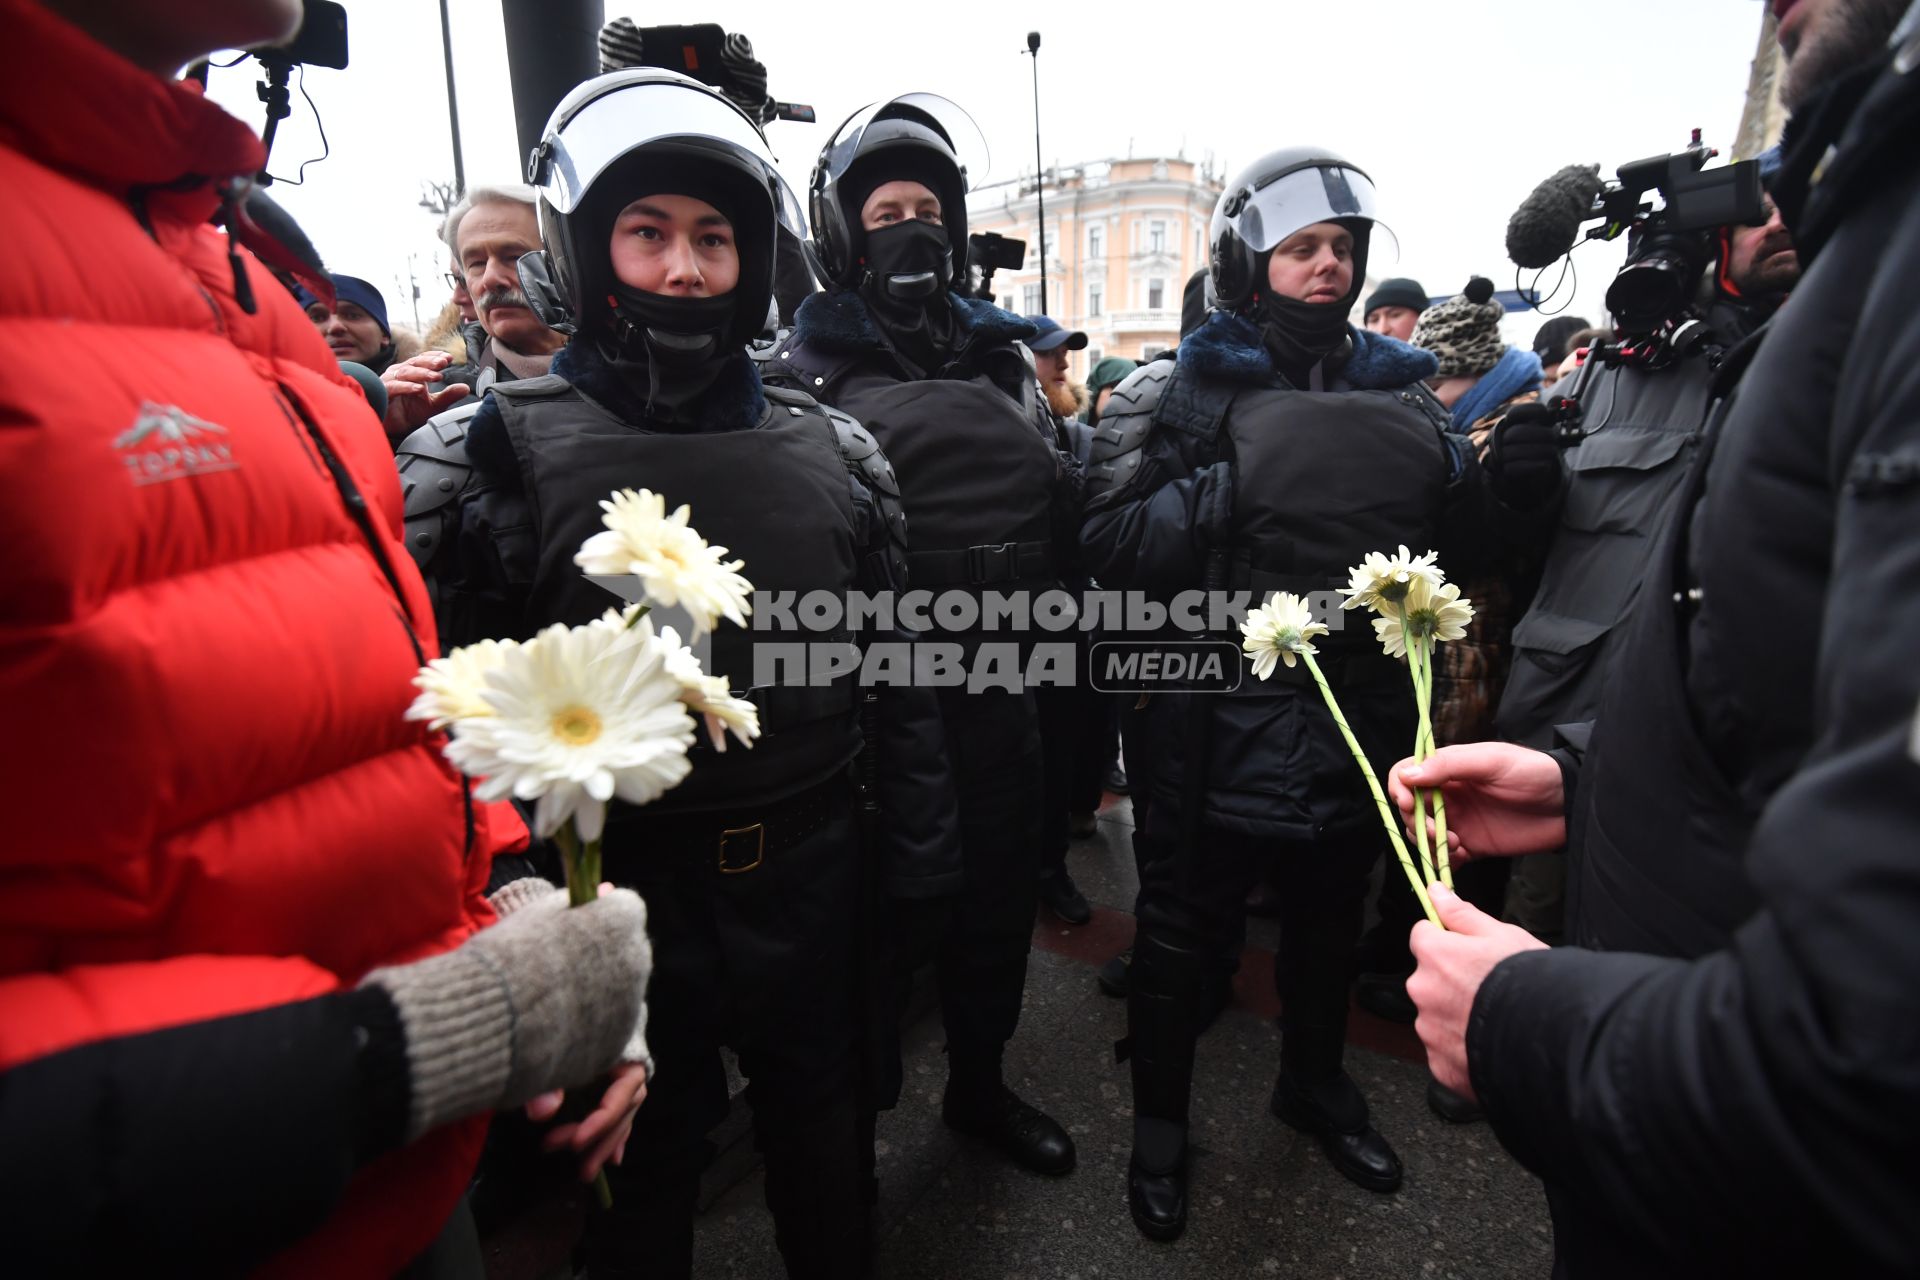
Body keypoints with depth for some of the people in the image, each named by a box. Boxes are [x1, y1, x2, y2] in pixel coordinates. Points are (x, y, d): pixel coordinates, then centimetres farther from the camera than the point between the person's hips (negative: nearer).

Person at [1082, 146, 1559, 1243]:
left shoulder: (1399, 390, 7)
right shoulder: (1185, 394, -6)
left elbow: (1451, 535, 12)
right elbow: (1115, 546, -16)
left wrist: (1503, 483, -9)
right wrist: (1234, 485, -28)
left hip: (1361, 724, 5)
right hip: (1224, 728, -4)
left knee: (1331, 924, 24)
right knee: (1184, 936, 12)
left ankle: (1315, 1080, 52)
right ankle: (1161, 1120, 38)